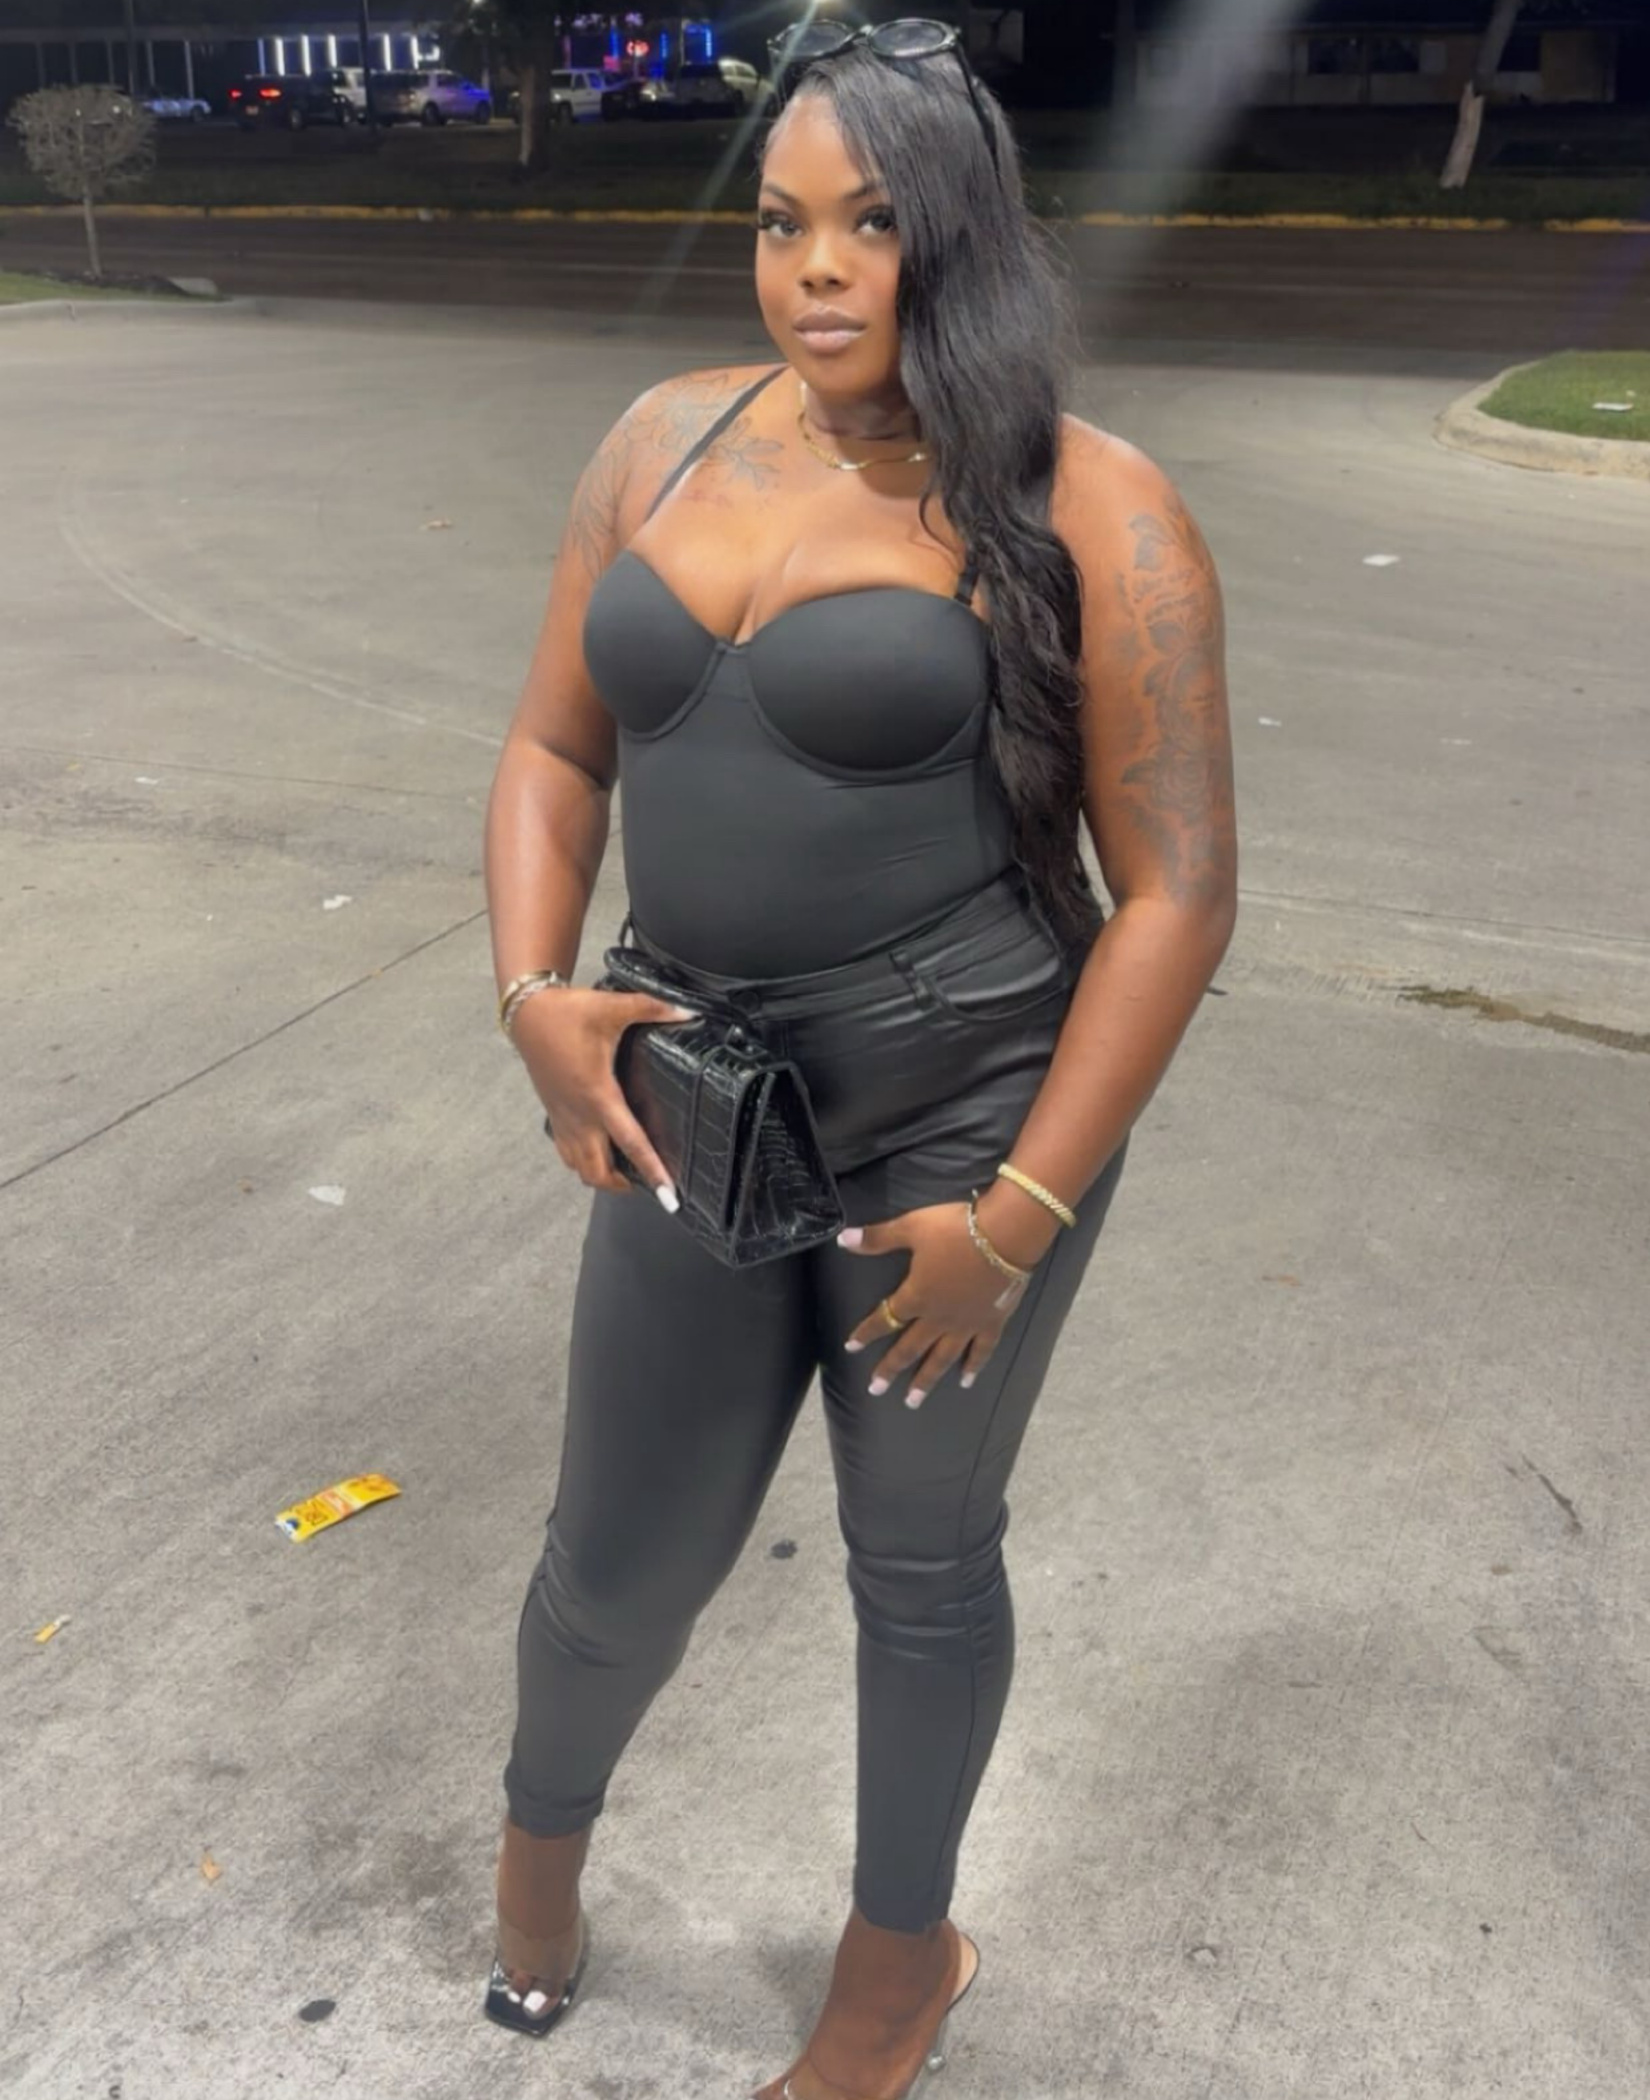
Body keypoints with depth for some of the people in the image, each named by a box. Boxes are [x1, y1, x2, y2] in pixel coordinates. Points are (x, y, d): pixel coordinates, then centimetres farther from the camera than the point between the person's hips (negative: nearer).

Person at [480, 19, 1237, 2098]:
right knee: (623, 1551, 16)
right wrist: (533, 991, -8)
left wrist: (1017, 1218, -13)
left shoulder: (1080, 512, -11)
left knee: (919, 1556, 14)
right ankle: (540, 1838, 51)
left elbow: (1179, 890, -11)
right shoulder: (665, 443, 4)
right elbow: (555, 752, 10)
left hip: (971, 1106, -4)